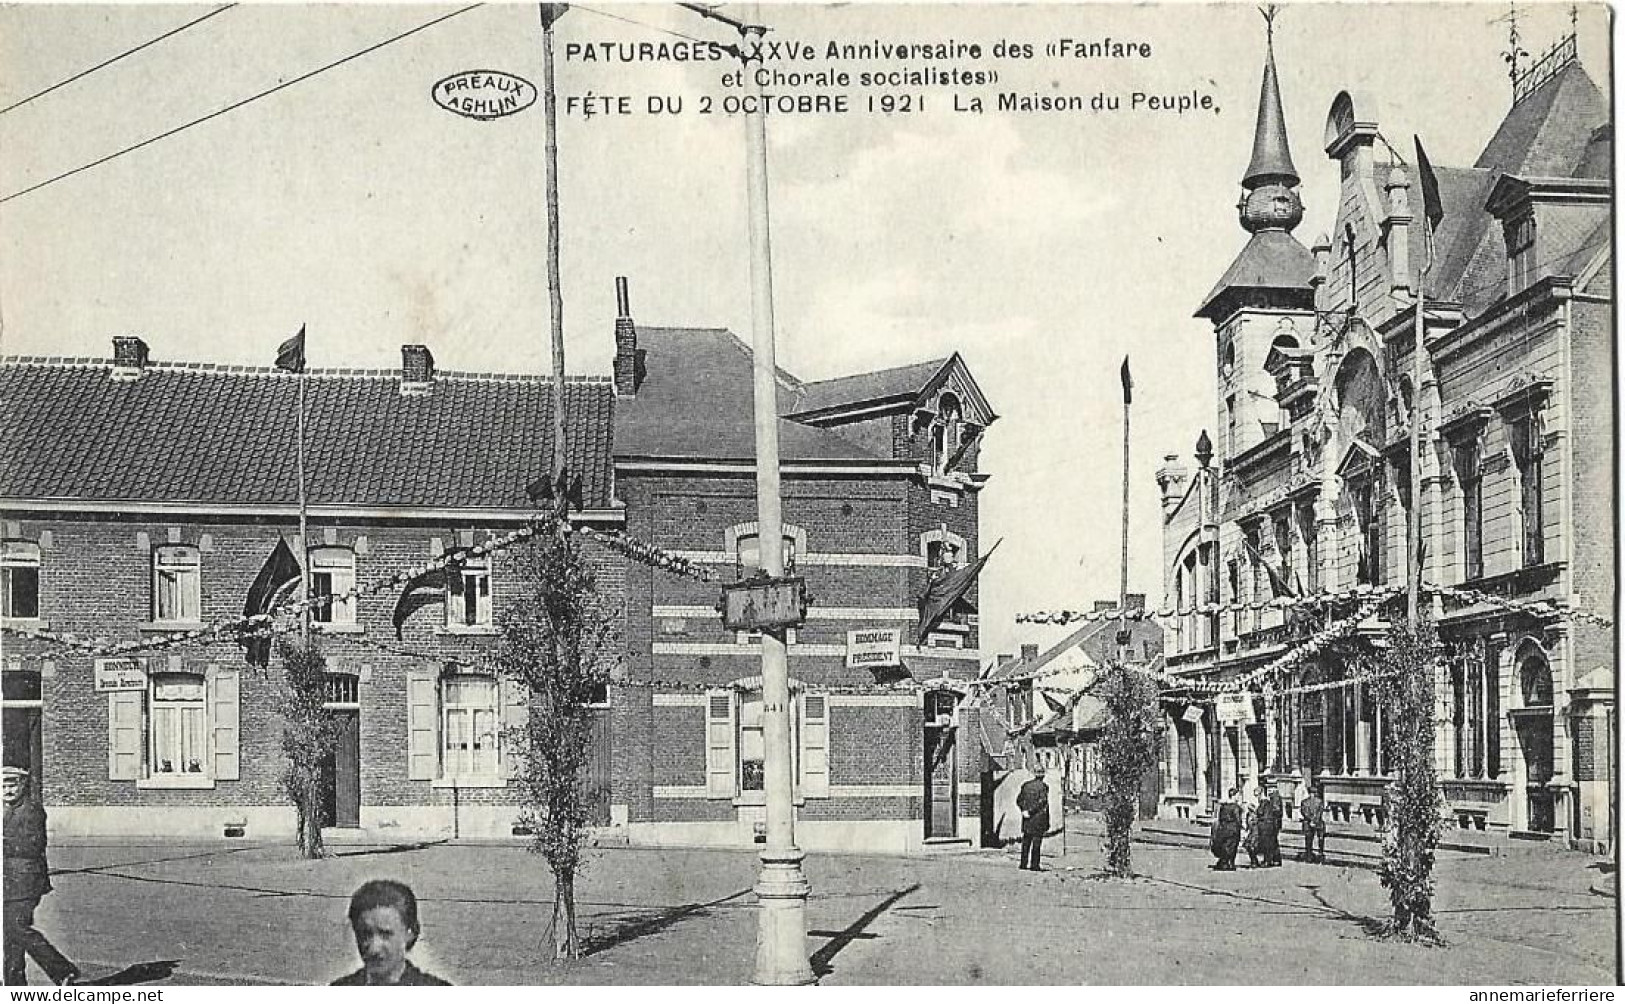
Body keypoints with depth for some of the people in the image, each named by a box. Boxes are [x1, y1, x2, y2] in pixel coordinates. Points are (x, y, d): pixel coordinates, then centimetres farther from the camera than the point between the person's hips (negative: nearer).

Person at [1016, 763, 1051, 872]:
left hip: (1027, 819, 5)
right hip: (1039, 818, -5)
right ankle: (1034, 865, -4)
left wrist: (1024, 810, 4)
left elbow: (1019, 800, 6)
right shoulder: (1043, 786, -8)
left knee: (1026, 841, 11)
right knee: (1036, 842, -2)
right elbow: (1042, 802, -15)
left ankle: (1024, 863, 12)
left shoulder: (1026, 785, 7)